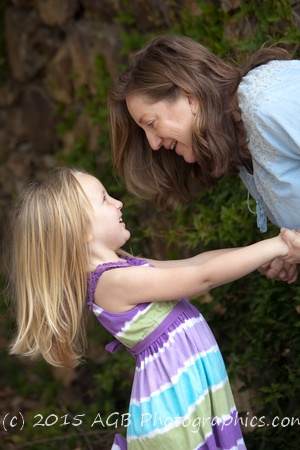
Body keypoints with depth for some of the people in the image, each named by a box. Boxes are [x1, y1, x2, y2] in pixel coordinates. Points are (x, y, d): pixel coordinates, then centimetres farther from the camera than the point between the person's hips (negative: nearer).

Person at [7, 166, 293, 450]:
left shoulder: (123, 268, 9)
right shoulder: (115, 281, -20)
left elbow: (195, 262, 12)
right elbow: (205, 276, -19)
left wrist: (261, 257, 7)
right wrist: (272, 246, -11)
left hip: (191, 388, 9)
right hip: (176, 401, -9)